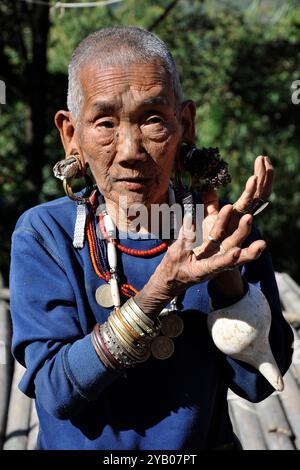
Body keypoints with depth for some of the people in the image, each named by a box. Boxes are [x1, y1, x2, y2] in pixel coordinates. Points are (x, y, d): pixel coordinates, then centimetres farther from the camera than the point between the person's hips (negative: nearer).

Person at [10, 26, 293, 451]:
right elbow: (55, 391, -22)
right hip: (80, 444, -1)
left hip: (202, 441, 1)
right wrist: (160, 291, -32)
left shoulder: (219, 225, -11)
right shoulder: (43, 234, -15)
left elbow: (258, 382, -13)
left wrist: (225, 270, -27)